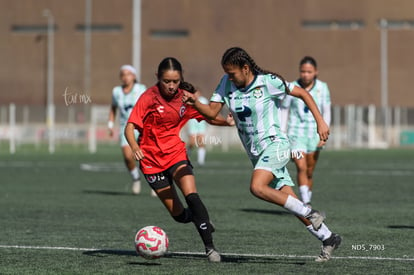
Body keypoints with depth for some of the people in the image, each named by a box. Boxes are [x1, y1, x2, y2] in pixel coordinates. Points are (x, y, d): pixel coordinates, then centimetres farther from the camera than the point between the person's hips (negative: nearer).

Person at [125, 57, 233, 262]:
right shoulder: (149, 98, -14)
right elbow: (130, 126, -19)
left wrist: (227, 122, -10)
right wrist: (134, 147, -39)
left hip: (176, 154, 2)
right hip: (152, 160, -2)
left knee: (191, 195, -24)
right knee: (179, 215, -1)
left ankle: (209, 247, -22)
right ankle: (195, 216, 36)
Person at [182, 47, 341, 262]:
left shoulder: (268, 82, -12)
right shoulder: (227, 84, 3)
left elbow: (302, 93, -3)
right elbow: (211, 112, 0)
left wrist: (320, 122, -7)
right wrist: (195, 103, -20)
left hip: (274, 144, -6)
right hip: (255, 152, 6)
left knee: (257, 187, -29)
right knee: (291, 202, 3)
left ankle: (310, 214, -19)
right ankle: (328, 238, 14)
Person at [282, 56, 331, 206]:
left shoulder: (322, 87, 0)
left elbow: (326, 113, 2)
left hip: (314, 136, 2)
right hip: (296, 134, -2)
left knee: (309, 173, 8)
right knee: (301, 168, -18)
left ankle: (306, 203, 22)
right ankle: (306, 204, -23)